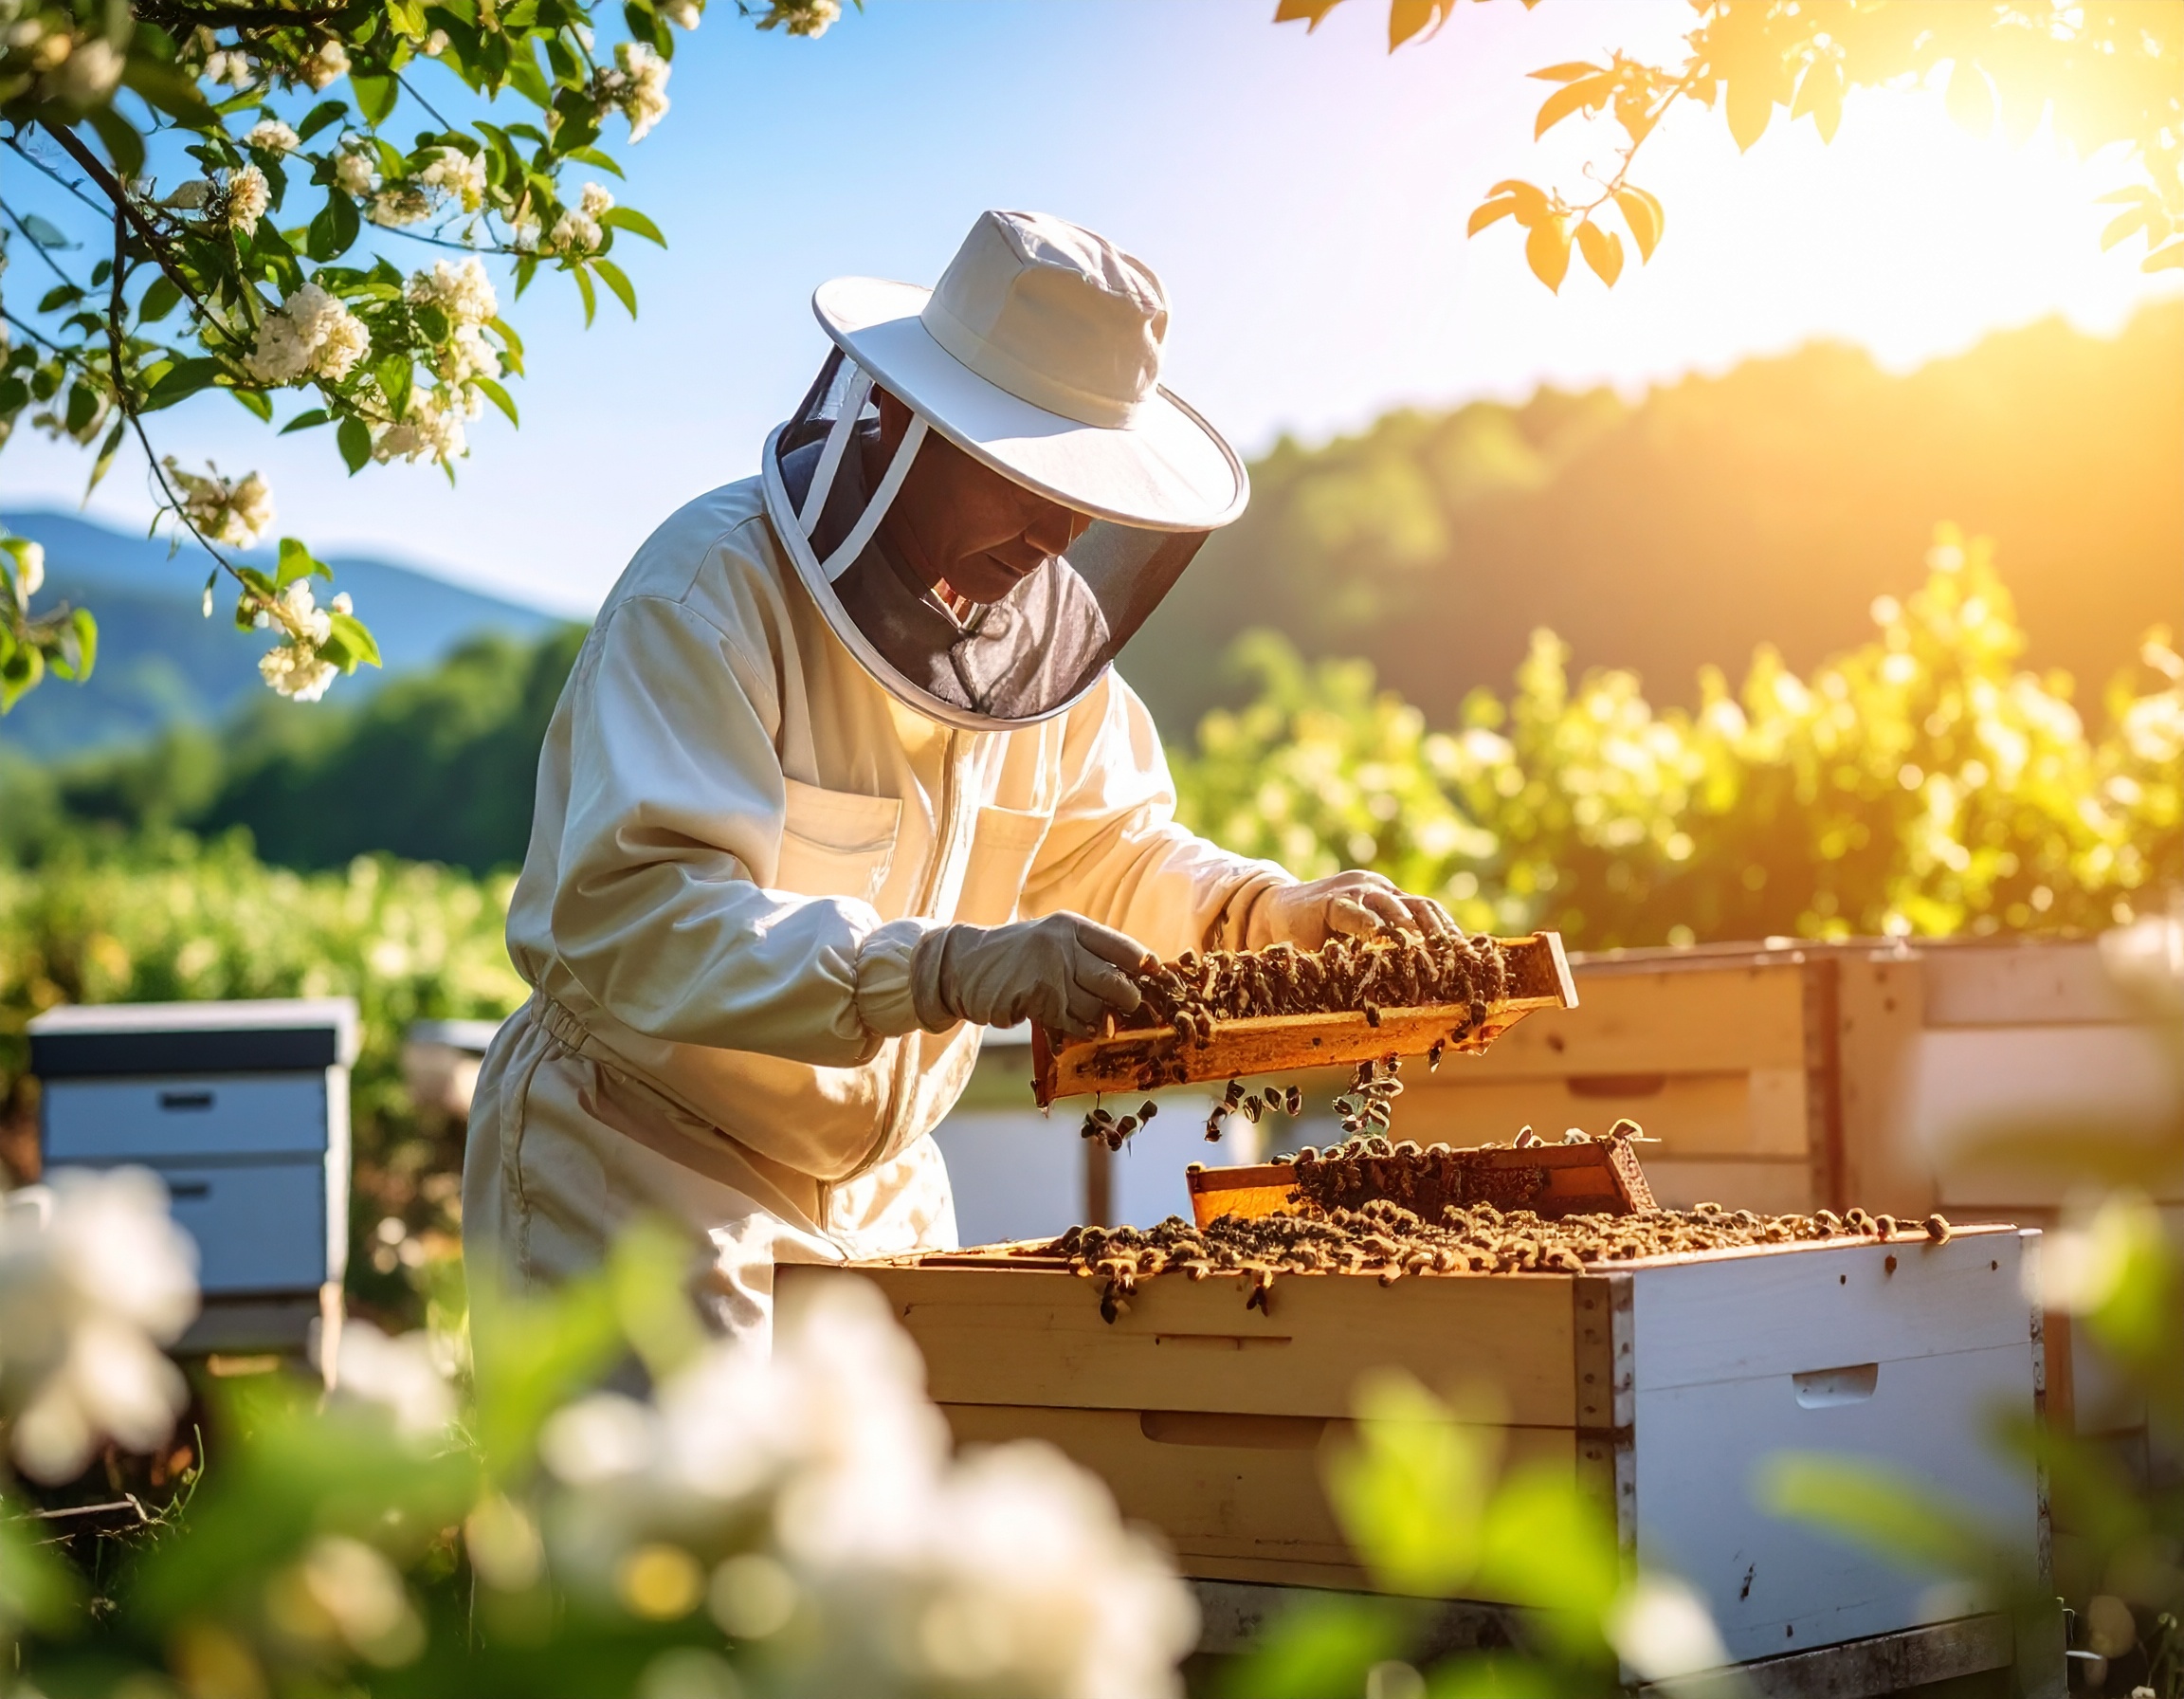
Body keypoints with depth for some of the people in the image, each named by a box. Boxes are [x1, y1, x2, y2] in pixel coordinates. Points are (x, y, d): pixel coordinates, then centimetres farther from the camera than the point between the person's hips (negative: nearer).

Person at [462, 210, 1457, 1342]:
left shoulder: (1041, 617, 2)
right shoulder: (708, 593, -21)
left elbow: (1101, 847, 15)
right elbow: (634, 916, -33)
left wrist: (1281, 913, -4)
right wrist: (949, 968, -44)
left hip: (878, 1195, 7)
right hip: (636, 1185, -6)